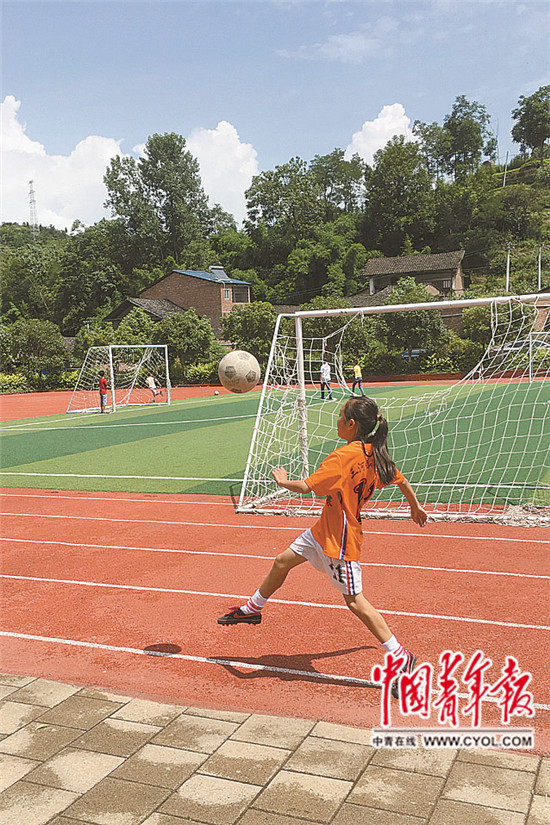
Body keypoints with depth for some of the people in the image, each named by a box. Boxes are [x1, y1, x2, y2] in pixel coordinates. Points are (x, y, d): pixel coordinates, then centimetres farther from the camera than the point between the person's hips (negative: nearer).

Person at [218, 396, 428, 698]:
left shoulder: (342, 458, -26)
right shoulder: (373, 452, 0)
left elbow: (306, 486, -26)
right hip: (324, 528, 10)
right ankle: (252, 609, 38)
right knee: (282, 561, 18)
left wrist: (282, 481, -5)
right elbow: (401, 480, 12)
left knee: (354, 600, -2)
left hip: (340, 539, -10)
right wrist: (415, 507, 29)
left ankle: (401, 656, 8)